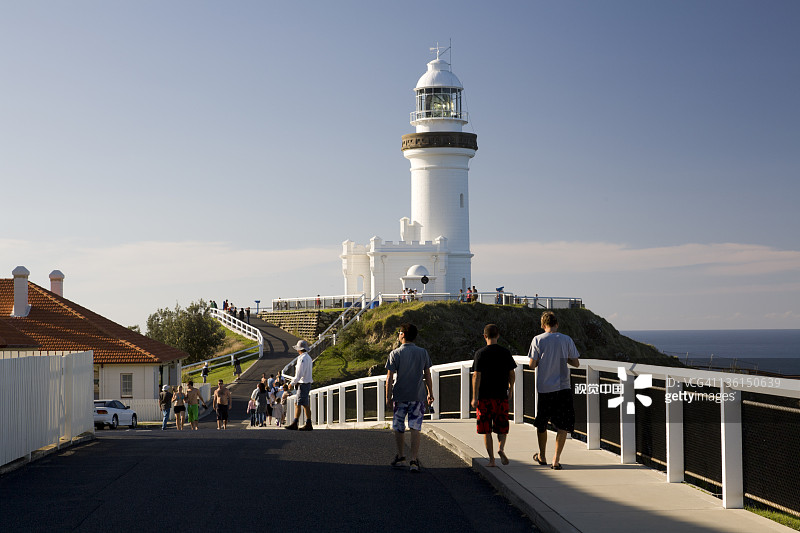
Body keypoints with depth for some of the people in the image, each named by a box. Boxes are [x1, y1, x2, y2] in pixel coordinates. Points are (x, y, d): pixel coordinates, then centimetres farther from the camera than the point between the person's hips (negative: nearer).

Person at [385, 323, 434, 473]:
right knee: (415, 428, 1)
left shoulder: (395, 354, -7)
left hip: (400, 396, -2)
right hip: (417, 396, 2)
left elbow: (389, 378, -7)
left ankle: (401, 457, 24)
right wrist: (430, 393, 16)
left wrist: (388, 397, -2)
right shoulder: (423, 353, 1)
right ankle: (414, 460, -6)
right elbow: (427, 375, 7)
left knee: (398, 428, 13)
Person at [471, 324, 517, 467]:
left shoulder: (480, 353, -6)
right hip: (502, 396, 2)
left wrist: (474, 398, -7)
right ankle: (501, 448, -13)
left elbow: (476, 376, -9)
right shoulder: (505, 353, 2)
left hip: (485, 396, -2)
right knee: (502, 428, 13)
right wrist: (510, 390, 23)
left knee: (486, 430, 5)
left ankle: (492, 459, 4)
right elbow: (512, 374, 7)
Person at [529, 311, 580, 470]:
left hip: (544, 388, 0)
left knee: (541, 424, 17)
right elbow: (576, 363, 4)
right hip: (563, 388, 0)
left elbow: (532, 364, -4)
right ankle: (556, 459, -7)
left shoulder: (538, 340, -4)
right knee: (563, 425, 3)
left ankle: (542, 456, 30)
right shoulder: (567, 340, -1)